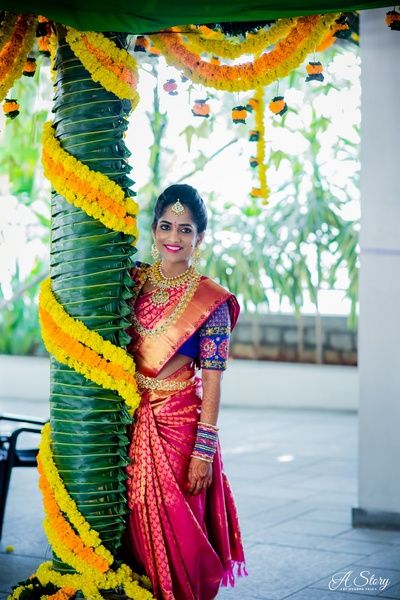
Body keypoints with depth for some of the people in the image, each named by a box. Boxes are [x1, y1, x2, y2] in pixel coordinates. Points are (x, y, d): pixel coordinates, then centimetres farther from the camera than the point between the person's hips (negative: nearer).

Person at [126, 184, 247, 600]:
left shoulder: (210, 301, -7)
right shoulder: (135, 281, 4)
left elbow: (212, 381, -9)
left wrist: (203, 452, -13)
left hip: (180, 420, -4)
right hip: (132, 418, 4)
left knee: (177, 527, 2)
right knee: (139, 523, 11)